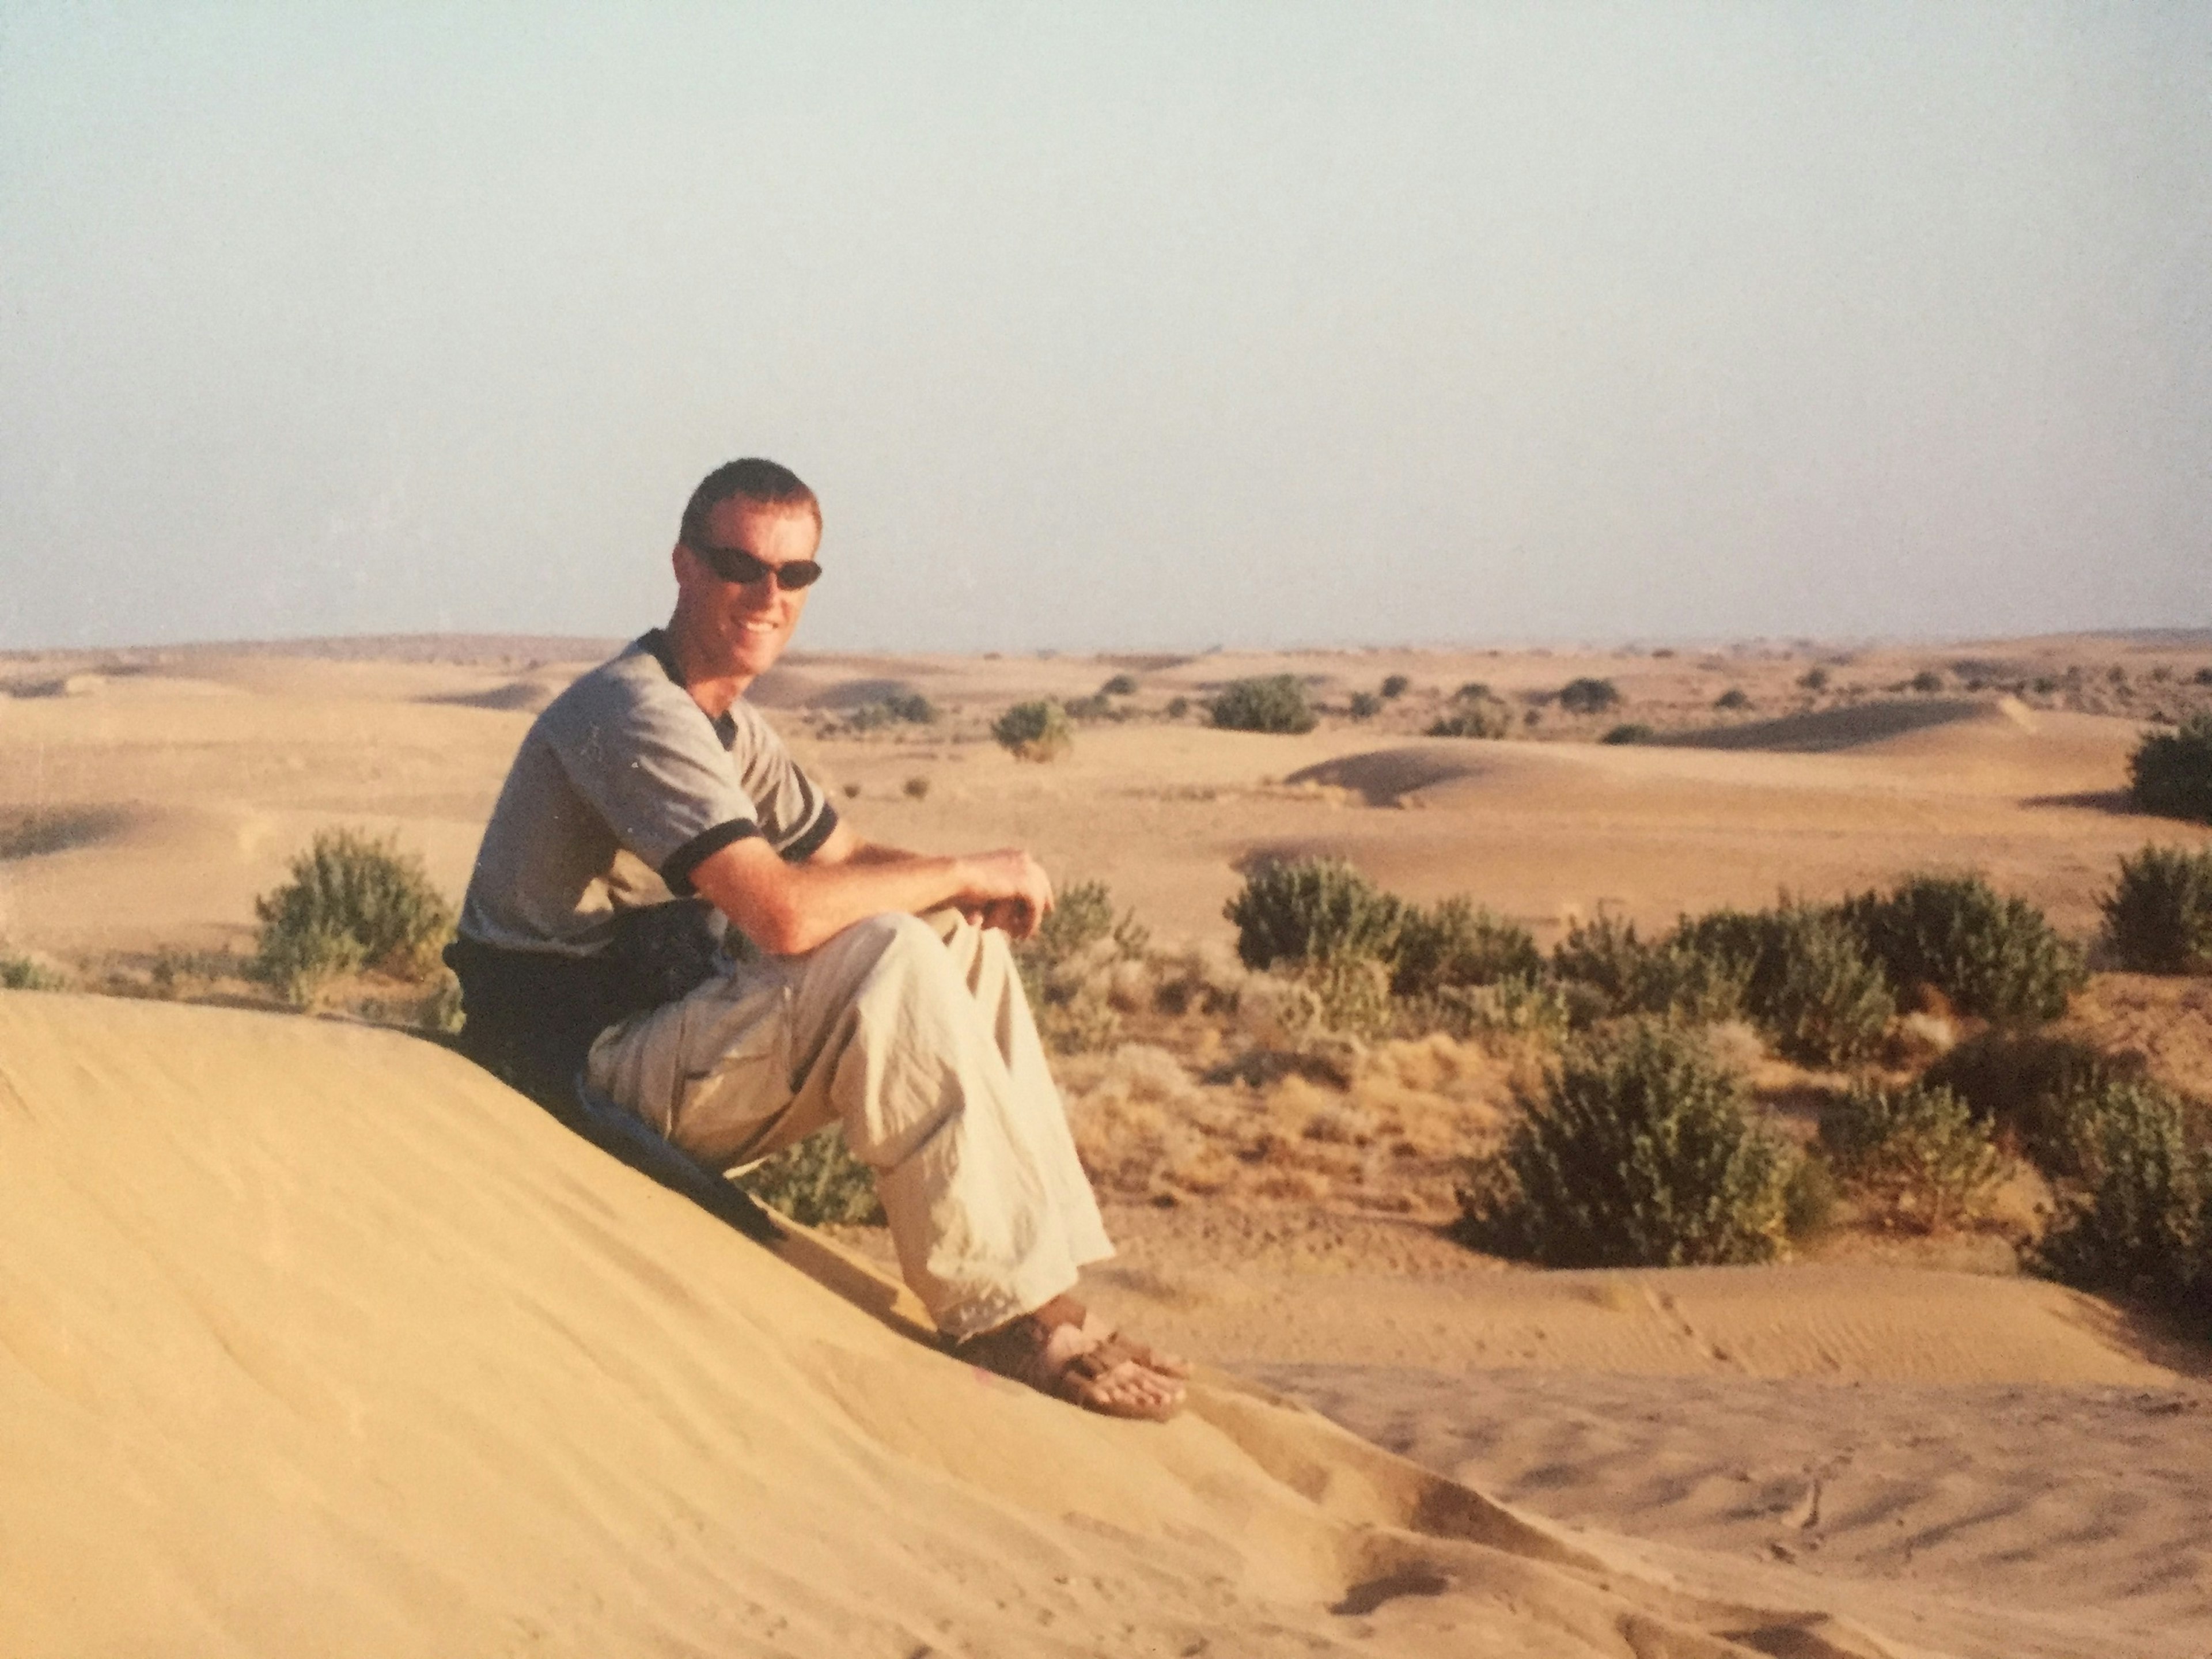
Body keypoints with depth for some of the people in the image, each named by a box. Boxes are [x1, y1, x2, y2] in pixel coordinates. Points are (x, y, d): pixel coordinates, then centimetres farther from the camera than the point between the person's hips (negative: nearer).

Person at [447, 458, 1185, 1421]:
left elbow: (846, 859, 20)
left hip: (674, 1037, 10)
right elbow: (785, 912, -30)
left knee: (965, 946, 4)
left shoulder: (729, 725, 13)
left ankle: (1048, 1296, 0)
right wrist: (962, 873, -16)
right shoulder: (634, 713, -19)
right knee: (891, 960, -26)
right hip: (583, 1076, -10)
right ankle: (1002, 1316, -20)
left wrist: (980, 895, -3)